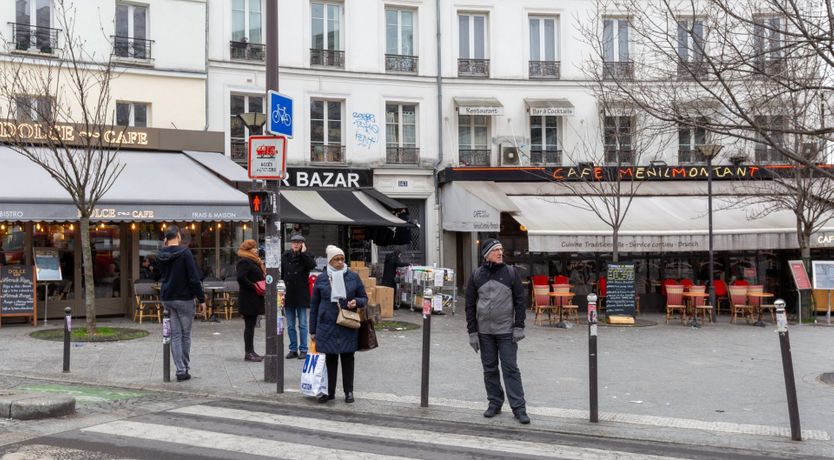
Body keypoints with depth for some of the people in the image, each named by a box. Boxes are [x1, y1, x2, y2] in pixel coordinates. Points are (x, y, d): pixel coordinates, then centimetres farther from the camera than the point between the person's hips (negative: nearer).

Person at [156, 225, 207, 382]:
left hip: (167, 299, 5)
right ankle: (185, 368, 12)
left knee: (175, 335, 7)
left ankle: (180, 370, 3)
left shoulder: (160, 255, 3)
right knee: (185, 334, 7)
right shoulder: (185, 253, -13)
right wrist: (201, 299, -10)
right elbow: (194, 278, -15)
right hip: (184, 299, -4)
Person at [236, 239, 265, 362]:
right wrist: (254, 287, -21)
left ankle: (250, 351, 16)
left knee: (250, 325, 11)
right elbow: (241, 278, -24)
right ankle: (248, 353, -1)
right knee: (249, 325, -5)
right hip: (248, 300, -10)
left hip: (254, 300, 10)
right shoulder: (244, 262, -12)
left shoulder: (253, 261, 19)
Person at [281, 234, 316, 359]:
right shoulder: (285, 257, 6)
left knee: (302, 324, 3)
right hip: (288, 295, 3)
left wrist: (303, 252, -17)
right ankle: (293, 349, 17)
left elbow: (312, 265, -22)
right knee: (290, 325, 9)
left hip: (301, 295, -3)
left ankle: (303, 349, 8)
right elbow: (281, 275, 8)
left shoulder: (306, 256, 0)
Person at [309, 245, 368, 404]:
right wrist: (313, 330, 6)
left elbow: (364, 298, 9)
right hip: (327, 326, 0)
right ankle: (330, 392, 18)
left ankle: (349, 392, 17)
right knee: (330, 359, 6)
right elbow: (314, 305, 7)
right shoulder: (321, 279, 2)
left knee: (347, 358, 7)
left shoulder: (353, 277, 1)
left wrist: (357, 302, -15)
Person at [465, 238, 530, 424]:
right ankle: (495, 404, 19)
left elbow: (520, 301, 2)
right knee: (490, 369, 8)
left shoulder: (511, 273, 2)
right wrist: (472, 332, 0)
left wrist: (519, 327, -6)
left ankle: (519, 408, 0)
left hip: (506, 331, -2)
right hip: (484, 331, 2)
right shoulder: (477, 275, 4)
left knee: (511, 369, -3)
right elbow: (470, 305, 5)